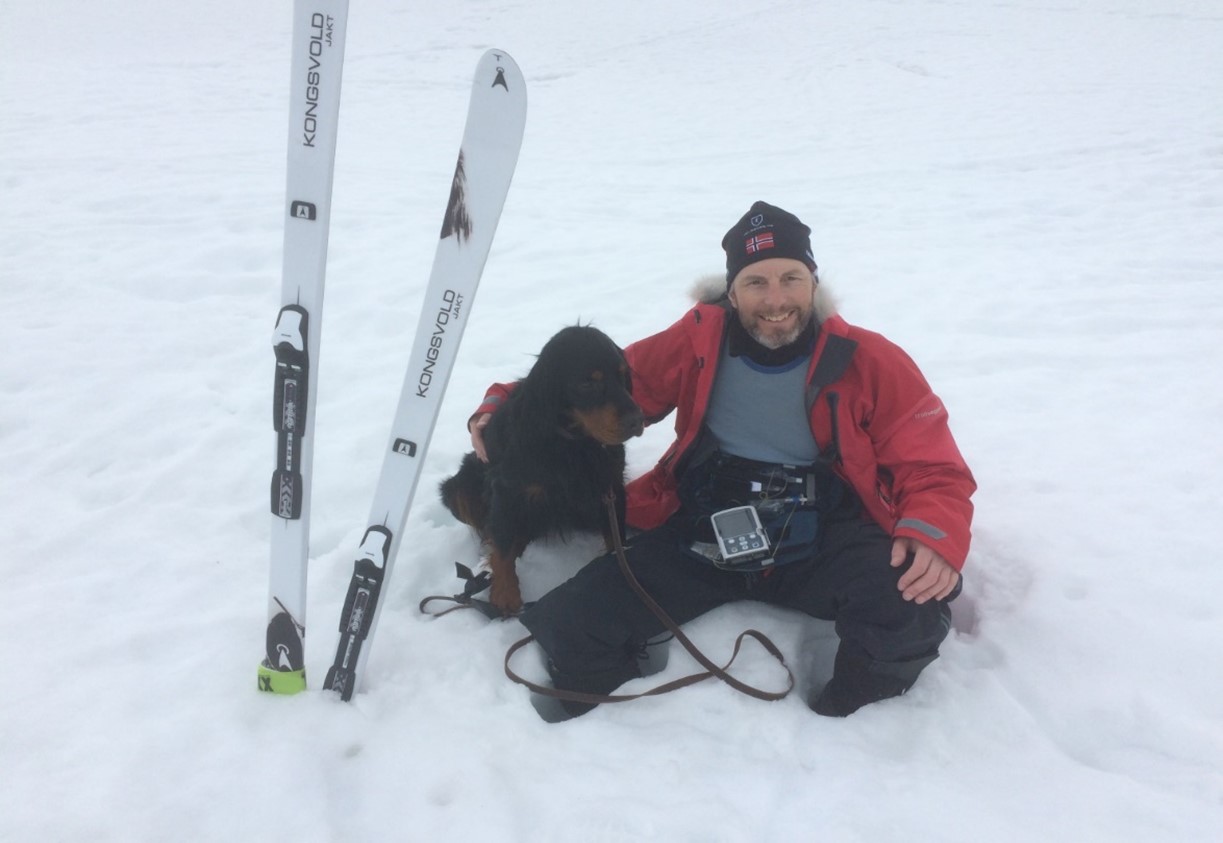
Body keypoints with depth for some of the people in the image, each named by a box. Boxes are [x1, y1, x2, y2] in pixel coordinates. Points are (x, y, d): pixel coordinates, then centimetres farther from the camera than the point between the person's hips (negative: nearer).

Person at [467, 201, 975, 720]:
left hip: (821, 545, 0)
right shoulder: (695, 343, -1)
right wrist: (508, 407, -4)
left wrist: (935, 536, -25)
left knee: (912, 604, -30)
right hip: (699, 541, 1)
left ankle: (844, 719, 0)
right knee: (573, 628, -17)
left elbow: (932, 468, -3)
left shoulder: (869, 363, -4)